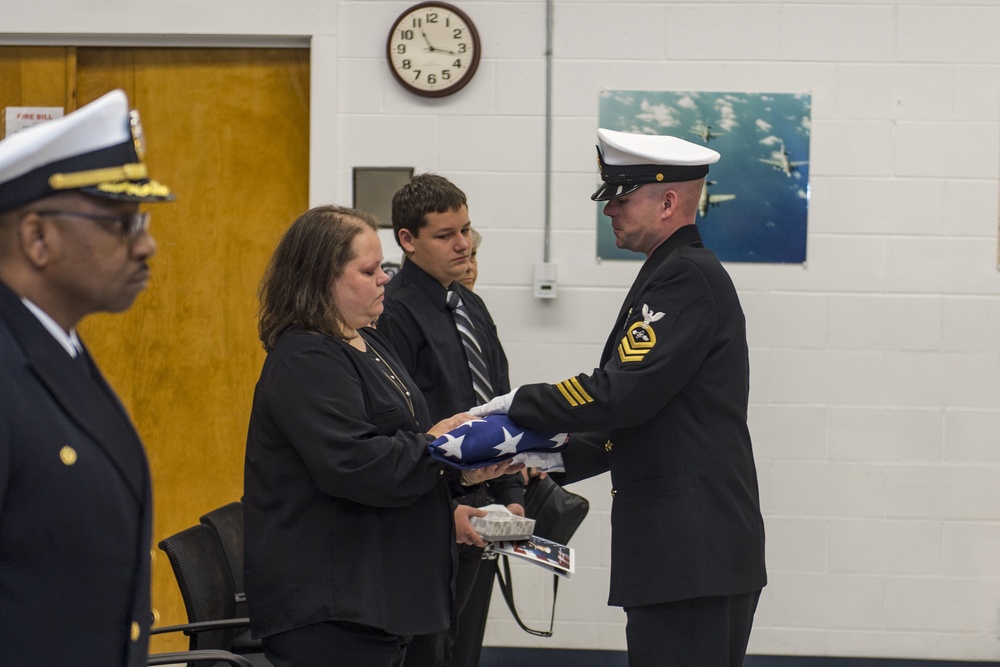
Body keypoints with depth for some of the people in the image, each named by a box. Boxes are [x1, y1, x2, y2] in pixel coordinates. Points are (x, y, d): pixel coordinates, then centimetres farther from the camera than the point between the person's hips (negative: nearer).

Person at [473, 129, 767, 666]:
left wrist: (519, 404, -8)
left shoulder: (691, 277, -12)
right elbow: (640, 422, 23)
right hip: (690, 547, 10)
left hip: (691, 553, -10)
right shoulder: (673, 274, 20)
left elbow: (623, 395, -20)